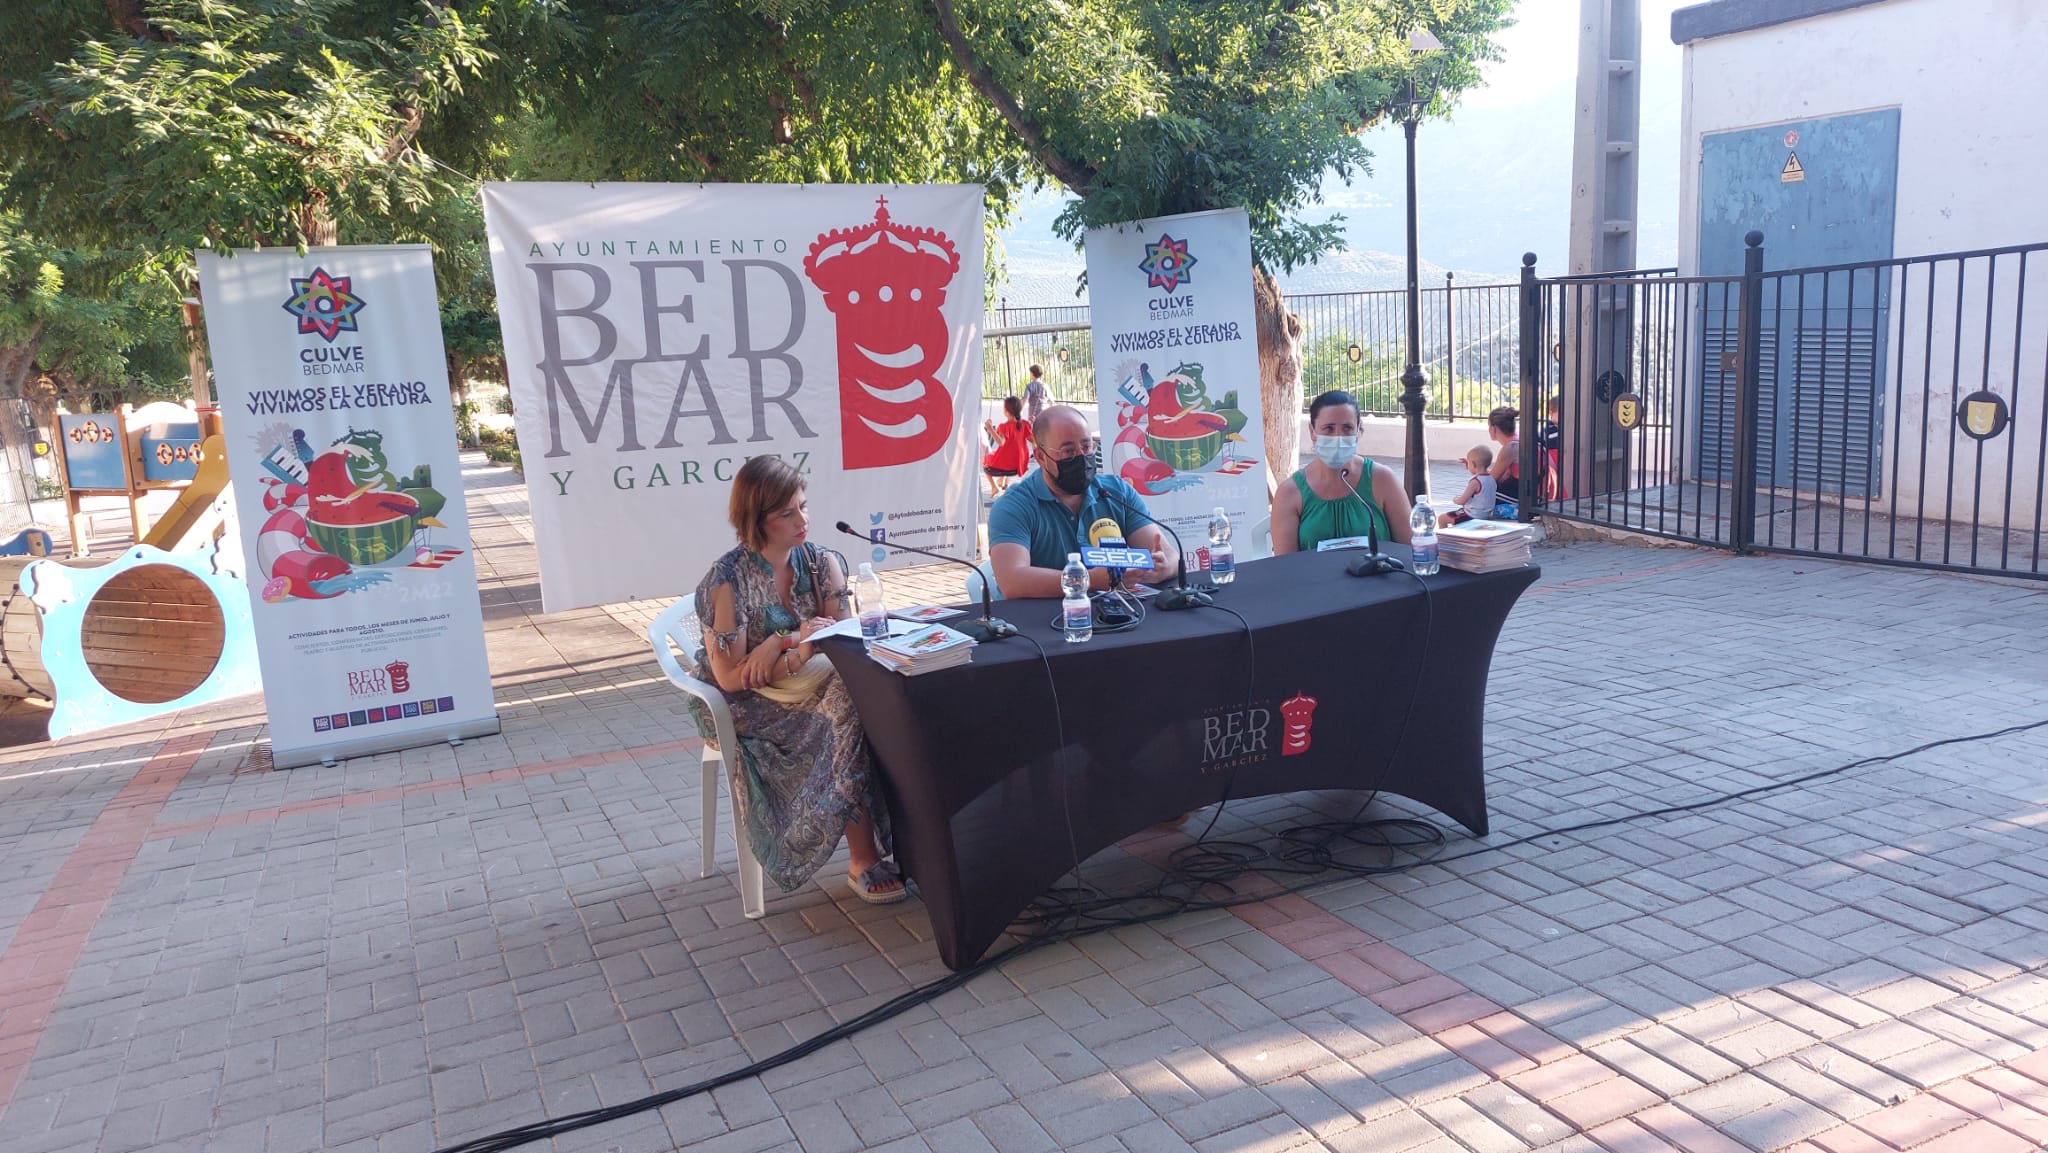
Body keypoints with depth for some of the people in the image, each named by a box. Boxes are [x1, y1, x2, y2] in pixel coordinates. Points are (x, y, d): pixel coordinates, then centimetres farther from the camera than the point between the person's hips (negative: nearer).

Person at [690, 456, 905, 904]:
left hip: (812, 684, 5)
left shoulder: (823, 563, 2)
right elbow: (731, 677, -15)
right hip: (753, 706, -4)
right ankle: (865, 860, -23)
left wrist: (781, 643, -21)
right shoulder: (727, 580, -12)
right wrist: (800, 651, -25)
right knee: (847, 709, -30)